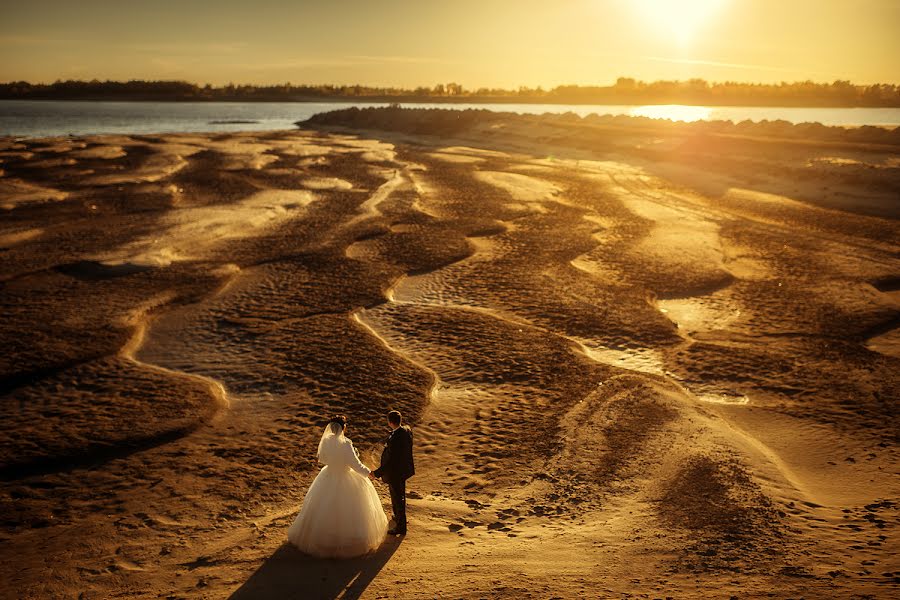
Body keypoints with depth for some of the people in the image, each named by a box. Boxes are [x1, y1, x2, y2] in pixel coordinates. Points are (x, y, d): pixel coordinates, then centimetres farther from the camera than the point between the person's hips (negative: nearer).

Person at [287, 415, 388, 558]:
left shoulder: (326, 441, -11)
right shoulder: (346, 445, -28)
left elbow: (322, 459, 5)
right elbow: (356, 464, -21)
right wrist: (368, 472, -4)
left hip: (328, 478, 6)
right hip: (345, 482, -5)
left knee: (325, 509, 22)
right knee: (346, 512, 12)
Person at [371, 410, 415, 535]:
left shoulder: (394, 439, -36)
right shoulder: (407, 430, -10)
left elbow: (390, 461, -30)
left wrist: (377, 473, -22)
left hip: (395, 473, -9)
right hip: (404, 469, 9)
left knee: (397, 499, 9)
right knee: (400, 496, 29)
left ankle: (401, 527, 26)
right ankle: (399, 517, 50)